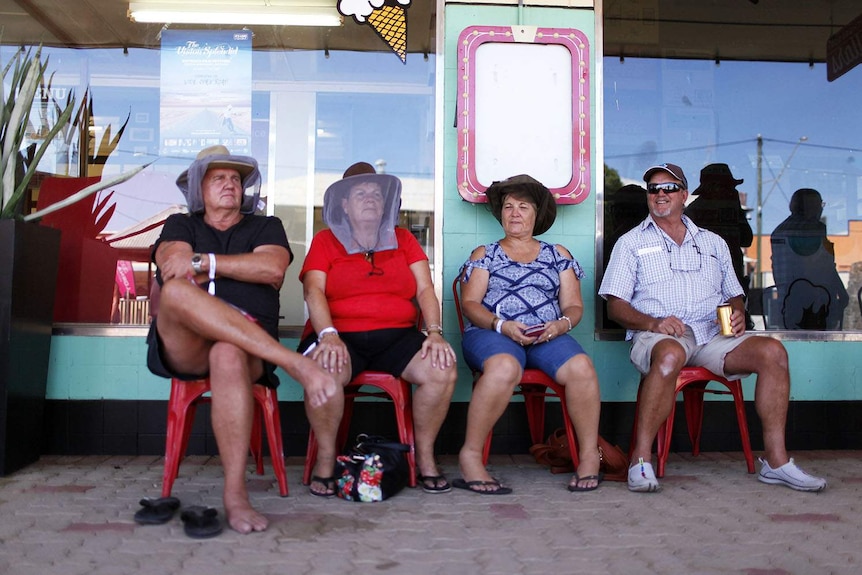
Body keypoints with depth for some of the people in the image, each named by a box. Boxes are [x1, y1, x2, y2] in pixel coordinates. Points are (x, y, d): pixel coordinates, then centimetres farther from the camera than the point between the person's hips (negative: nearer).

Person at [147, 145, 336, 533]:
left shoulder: (265, 226, 23)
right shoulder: (180, 225, 26)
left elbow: (273, 268, -1)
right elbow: (174, 272, 2)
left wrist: (203, 262, -3)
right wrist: (245, 268, 3)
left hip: (249, 348, -1)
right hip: (185, 348, 1)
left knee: (229, 355, -39)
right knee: (176, 291, -34)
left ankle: (235, 495, -39)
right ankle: (296, 363, -39)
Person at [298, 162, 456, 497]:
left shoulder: (403, 240, 19)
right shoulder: (325, 241, 12)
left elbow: (425, 290, 9)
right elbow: (314, 292, -2)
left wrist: (435, 332, -9)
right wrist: (328, 336, -21)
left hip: (397, 336, 3)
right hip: (341, 335, -2)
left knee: (444, 370, -26)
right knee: (324, 373, -37)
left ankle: (425, 458, -5)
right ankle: (325, 459, -12)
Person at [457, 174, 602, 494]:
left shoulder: (558, 255, 23)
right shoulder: (484, 255, 19)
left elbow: (574, 306, 15)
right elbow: (469, 303, 6)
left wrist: (562, 324, -9)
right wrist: (501, 325, -13)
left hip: (548, 336, 2)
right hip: (491, 334, -2)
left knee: (581, 367, -31)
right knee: (504, 367, -39)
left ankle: (589, 455, -16)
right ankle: (470, 456, -29)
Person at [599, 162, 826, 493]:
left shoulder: (713, 243, 24)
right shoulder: (631, 243, 12)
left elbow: (734, 295, 25)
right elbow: (615, 305, 3)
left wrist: (738, 314, 0)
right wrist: (653, 323, -15)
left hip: (712, 335, 4)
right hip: (657, 336, -4)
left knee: (772, 351, -21)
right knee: (670, 355, -39)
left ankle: (775, 460, -15)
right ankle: (641, 459, -31)